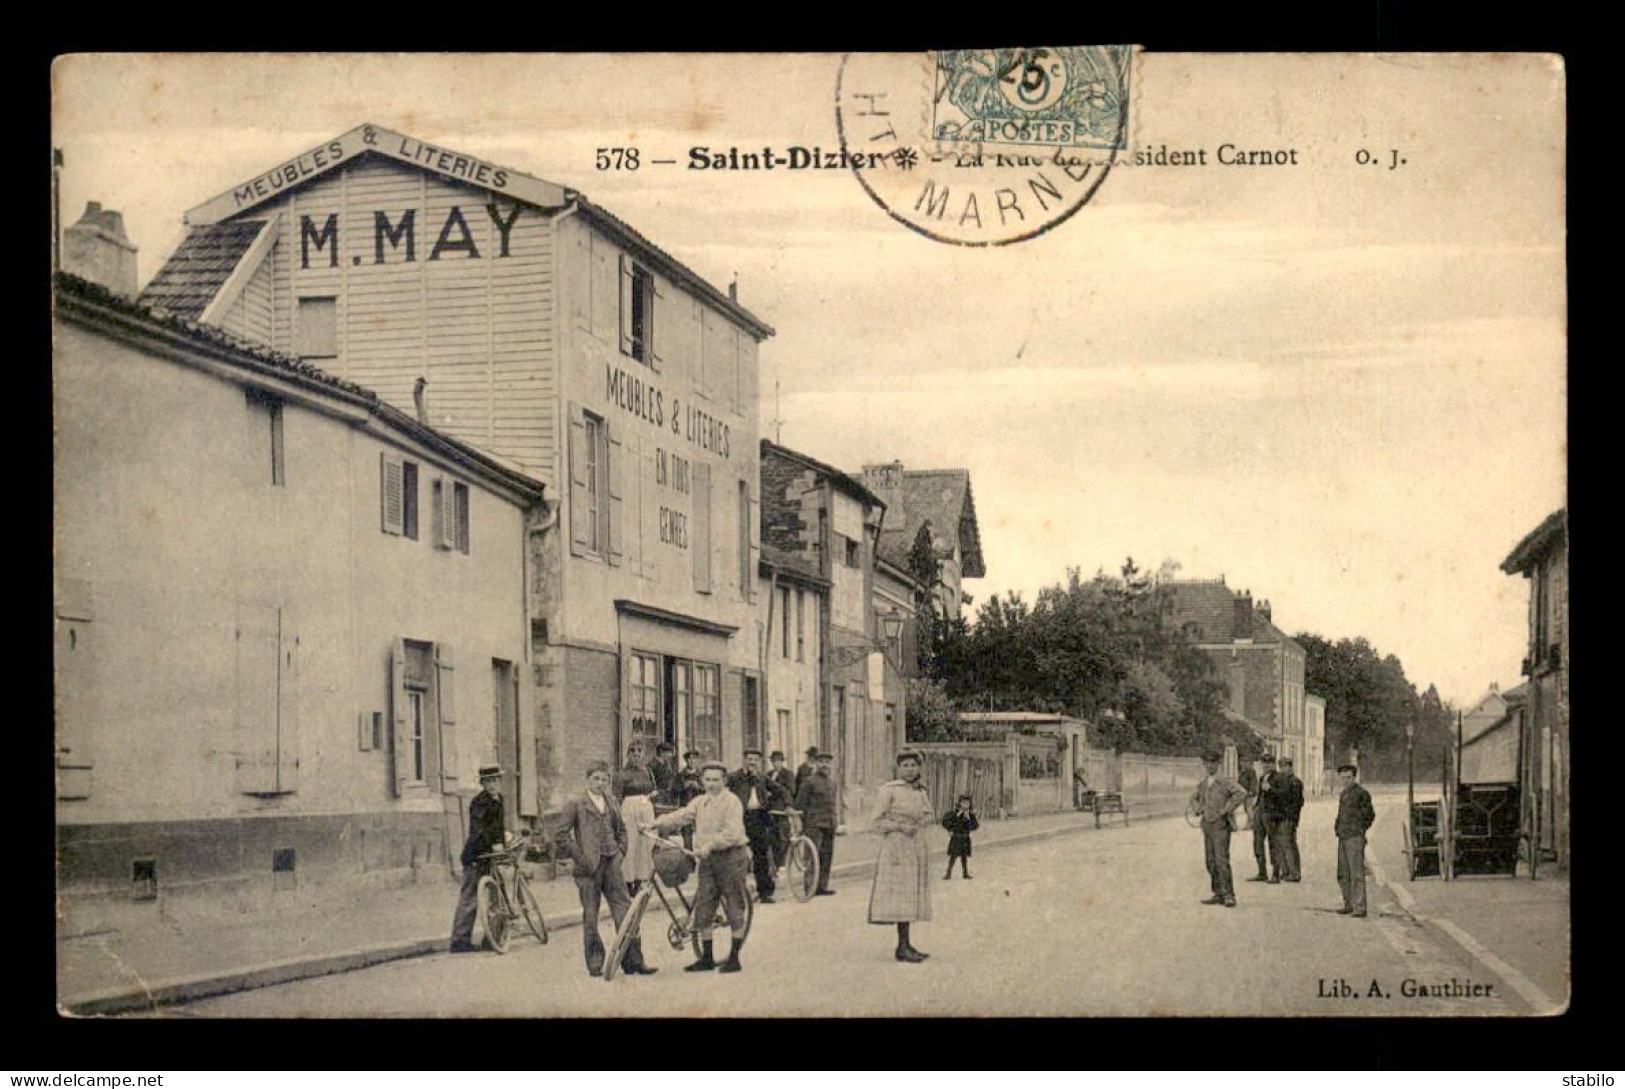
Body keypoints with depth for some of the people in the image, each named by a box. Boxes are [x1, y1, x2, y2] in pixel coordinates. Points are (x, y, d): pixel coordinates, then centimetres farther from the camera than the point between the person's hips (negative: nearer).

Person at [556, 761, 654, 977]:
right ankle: (594, 965, 11)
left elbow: (621, 829, 26)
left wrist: (621, 852, 12)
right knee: (590, 916, 2)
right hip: (588, 868, -4)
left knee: (625, 910, 0)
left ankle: (633, 961, 4)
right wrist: (578, 856, -10)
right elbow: (562, 835, -7)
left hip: (611, 864, 4)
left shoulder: (610, 802, 13)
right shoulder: (575, 804, -3)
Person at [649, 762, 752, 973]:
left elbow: (732, 833, -19)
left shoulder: (731, 801, -9)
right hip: (708, 859, 7)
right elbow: (681, 816, 1)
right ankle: (706, 957, 16)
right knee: (703, 908, 7)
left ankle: (734, 957, 6)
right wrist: (657, 823, -13)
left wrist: (710, 845, -27)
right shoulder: (699, 802, 13)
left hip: (731, 855, -7)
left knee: (735, 908, -1)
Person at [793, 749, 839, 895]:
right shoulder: (809, 781, -4)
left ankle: (822, 886, 13)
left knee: (827, 856, 7)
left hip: (829, 824, 6)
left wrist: (835, 822, 17)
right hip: (815, 824, -6)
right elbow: (800, 804, -3)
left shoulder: (832, 781, 14)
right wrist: (802, 824, -7)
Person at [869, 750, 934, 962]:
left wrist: (924, 820, -4)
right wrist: (901, 827, -19)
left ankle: (906, 944, 13)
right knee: (901, 896, -10)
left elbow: (931, 816, 18)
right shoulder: (888, 790, -7)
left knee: (911, 896, 8)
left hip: (917, 847, 7)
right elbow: (878, 823, -6)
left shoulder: (921, 791, 12)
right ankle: (902, 947, -10)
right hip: (897, 846, -7)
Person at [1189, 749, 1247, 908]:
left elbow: (1242, 793, -25)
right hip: (1207, 825, 8)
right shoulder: (1203, 783, 13)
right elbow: (1194, 799, 31)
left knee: (1222, 861, -13)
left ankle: (1229, 896, -10)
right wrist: (1199, 810, 10)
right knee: (1210, 862, 8)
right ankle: (1218, 894, 15)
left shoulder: (1225, 781, -9)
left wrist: (1225, 810, -21)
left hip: (1221, 825, -8)